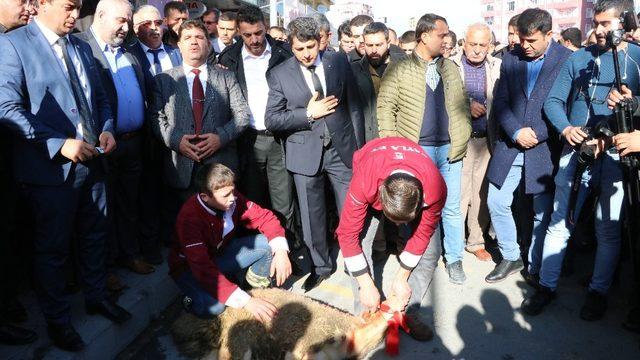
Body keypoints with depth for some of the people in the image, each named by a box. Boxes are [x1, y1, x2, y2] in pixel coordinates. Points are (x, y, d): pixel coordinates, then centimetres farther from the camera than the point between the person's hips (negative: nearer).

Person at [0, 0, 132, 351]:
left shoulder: (82, 47, 12)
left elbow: (99, 97, 17)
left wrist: (107, 128, -2)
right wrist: (60, 144, -23)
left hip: (91, 161, 6)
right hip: (50, 166, -6)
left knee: (94, 236, 18)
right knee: (53, 247, 9)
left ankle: (96, 297, 38)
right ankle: (57, 319, 27)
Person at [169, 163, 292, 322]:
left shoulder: (232, 199, -19)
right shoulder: (189, 218, -33)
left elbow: (264, 217, -10)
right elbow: (203, 267, -39)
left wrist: (280, 251, -29)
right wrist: (246, 301, -46)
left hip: (222, 253, 5)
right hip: (190, 267, -5)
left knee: (269, 244, -16)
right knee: (213, 305, -34)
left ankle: (253, 279, 11)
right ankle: (193, 298, 0)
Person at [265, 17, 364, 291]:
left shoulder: (339, 62, 0)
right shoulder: (279, 75, -4)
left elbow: (354, 107, 4)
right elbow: (271, 120, -6)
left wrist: (359, 148, 3)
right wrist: (308, 114, -16)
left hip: (342, 148, 1)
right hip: (305, 153, 0)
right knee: (311, 216, 10)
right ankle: (320, 266, 30)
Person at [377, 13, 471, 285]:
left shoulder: (451, 68, 11)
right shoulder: (399, 69, -3)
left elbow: (463, 105, 14)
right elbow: (385, 107, -4)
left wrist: (461, 139, 4)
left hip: (449, 149, 4)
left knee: (452, 208, 8)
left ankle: (454, 260, 21)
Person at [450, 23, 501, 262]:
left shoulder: (499, 67, 5)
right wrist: (466, 105, -14)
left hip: (487, 139, 3)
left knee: (481, 193, 10)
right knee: (458, 192, 1)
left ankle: (476, 241, 23)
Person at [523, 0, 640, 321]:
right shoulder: (578, 58, 11)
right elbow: (553, 101, 8)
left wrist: (613, 135, -18)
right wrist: (566, 129, -10)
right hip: (575, 151, 2)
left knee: (608, 229, 7)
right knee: (559, 224, 4)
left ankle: (598, 291, 23)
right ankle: (547, 286, 16)